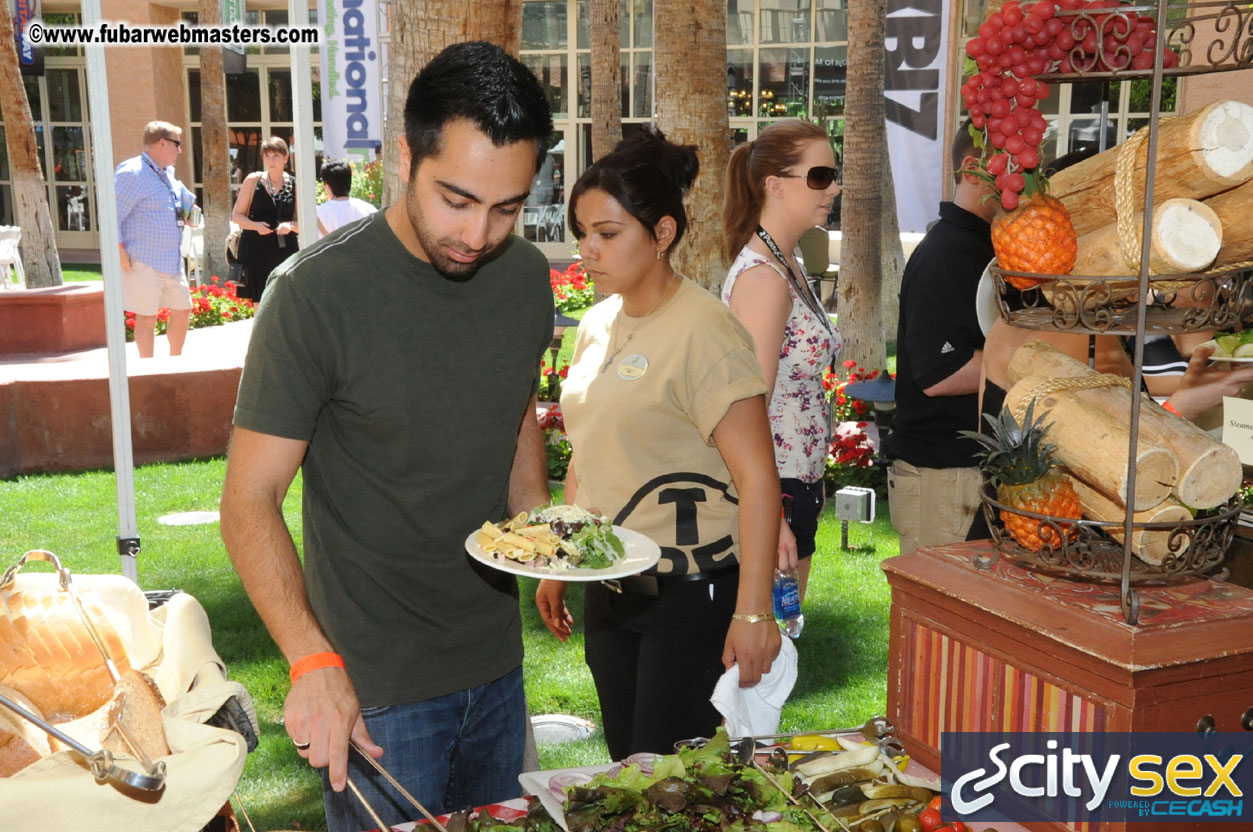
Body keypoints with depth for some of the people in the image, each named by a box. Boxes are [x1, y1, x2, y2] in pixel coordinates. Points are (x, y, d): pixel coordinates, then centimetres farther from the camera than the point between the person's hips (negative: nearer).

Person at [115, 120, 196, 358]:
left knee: (183, 310, 14)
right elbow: (113, 215, -16)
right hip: (145, 262, -9)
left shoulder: (167, 173, 14)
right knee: (147, 316, -2)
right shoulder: (133, 173, -13)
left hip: (172, 261, 9)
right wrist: (120, 252, -20)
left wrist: (190, 208, 16)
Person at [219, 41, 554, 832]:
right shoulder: (318, 293, -20)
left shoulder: (527, 275, -2)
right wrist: (314, 662, -30)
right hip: (377, 681, -5)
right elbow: (250, 501, -18)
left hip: (496, 659, 6)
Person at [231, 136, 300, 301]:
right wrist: (256, 225, -13)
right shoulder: (253, 180, 3)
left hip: (285, 250, 1)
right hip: (257, 250, -1)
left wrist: (290, 225, -13)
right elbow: (237, 216, 5)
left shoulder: (295, 185, 5)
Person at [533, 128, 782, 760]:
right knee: (624, 770, 15)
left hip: (691, 591, -7)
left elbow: (757, 477, -19)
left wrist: (752, 611, -22)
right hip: (608, 589, 7)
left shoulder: (703, 331, -15)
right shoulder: (597, 324, 8)